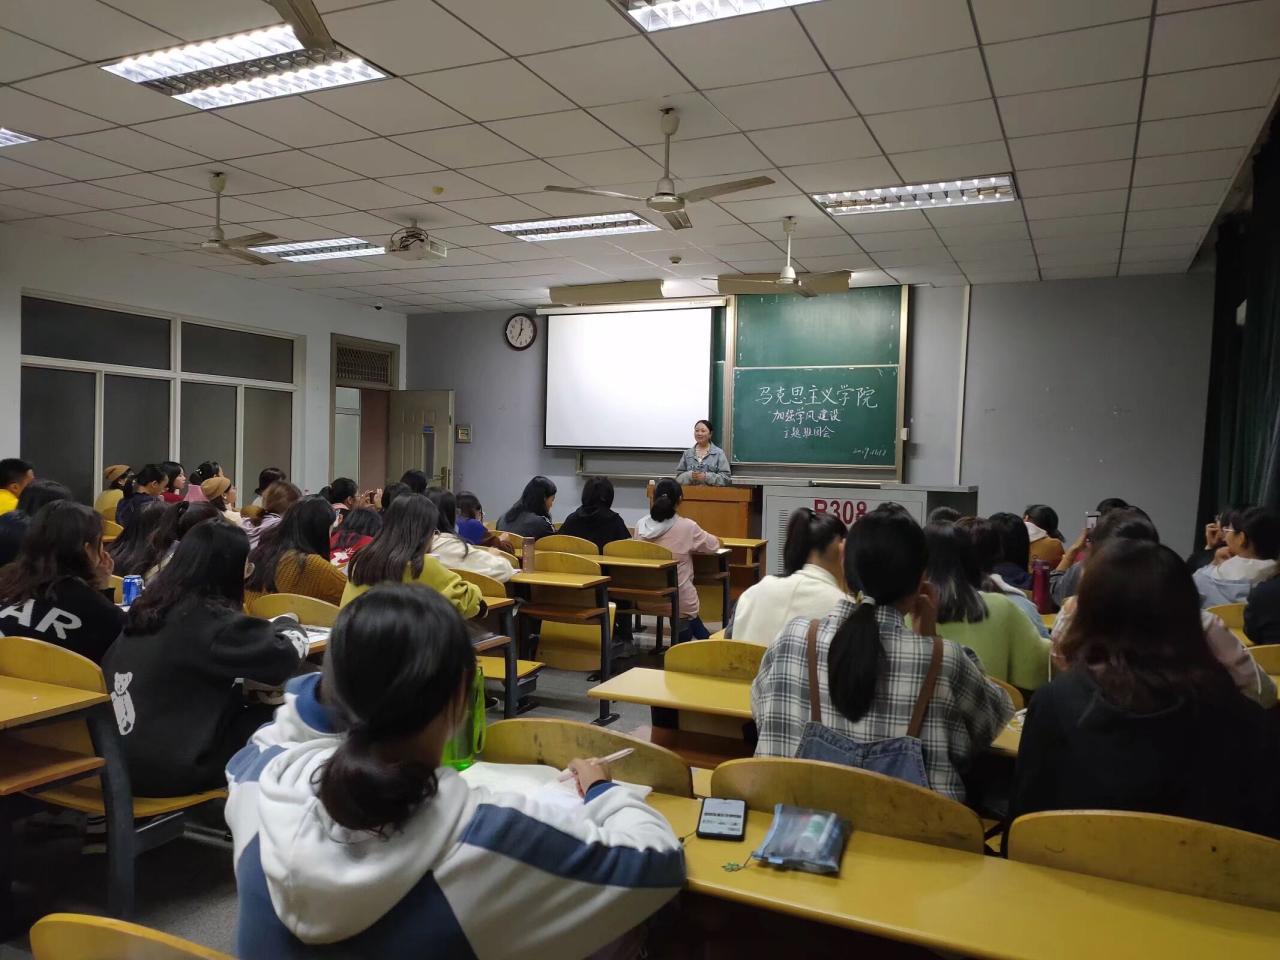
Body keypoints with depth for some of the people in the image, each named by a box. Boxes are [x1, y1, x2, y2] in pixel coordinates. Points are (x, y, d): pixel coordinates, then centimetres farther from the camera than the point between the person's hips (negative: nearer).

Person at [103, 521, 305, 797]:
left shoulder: (148, 607, 5)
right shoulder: (208, 619, -18)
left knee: (249, 708, 16)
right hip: (168, 768, -8)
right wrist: (287, 624, 5)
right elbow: (287, 652, -17)